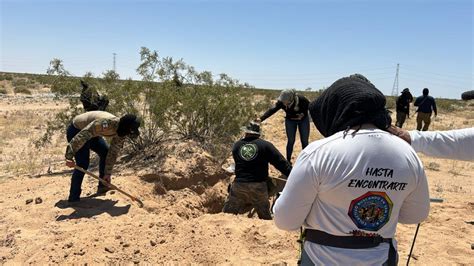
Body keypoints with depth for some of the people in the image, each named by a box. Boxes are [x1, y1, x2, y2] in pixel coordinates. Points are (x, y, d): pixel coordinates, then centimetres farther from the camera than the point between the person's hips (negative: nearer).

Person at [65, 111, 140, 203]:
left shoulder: (120, 131, -12)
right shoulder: (105, 123, -39)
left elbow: (113, 153, -3)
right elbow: (81, 136, -38)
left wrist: (107, 173, -1)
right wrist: (69, 156, -36)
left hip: (92, 133, 8)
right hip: (76, 130, -8)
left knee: (105, 153, 5)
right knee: (83, 164, -15)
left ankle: (102, 186, 20)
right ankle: (73, 198, -4)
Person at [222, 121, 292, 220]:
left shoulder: (236, 145, 7)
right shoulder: (266, 145, -1)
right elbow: (281, 163, -4)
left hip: (238, 185, 2)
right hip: (258, 187, -1)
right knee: (265, 217, 14)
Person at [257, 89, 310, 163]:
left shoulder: (301, 99, -33)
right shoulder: (281, 102, -29)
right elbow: (272, 110, -39)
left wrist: (303, 114, -27)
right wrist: (261, 118, -52)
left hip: (303, 120, -1)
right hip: (290, 120, 1)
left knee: (304, 141, 5)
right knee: (291, 141, 0)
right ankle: (288, 161, 13)